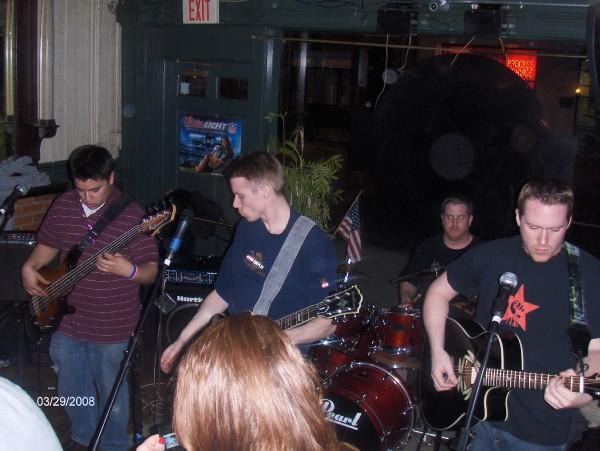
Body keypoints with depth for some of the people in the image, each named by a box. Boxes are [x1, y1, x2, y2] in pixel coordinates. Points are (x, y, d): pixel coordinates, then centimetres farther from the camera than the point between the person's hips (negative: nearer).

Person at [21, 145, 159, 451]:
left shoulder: (131, 215, -17)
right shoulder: (62, 206, -2)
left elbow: (150, 272, -14)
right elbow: (47, 245, 15)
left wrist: (129, 271, -34)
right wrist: (29, 267, -2)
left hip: (111, 327, -5)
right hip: (66, 321, 5)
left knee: (111, 393, 13)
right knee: (70, 389, 21)